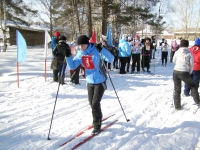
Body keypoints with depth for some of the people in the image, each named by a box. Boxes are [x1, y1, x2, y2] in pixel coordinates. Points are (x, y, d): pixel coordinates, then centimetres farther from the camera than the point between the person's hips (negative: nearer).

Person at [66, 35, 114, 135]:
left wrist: (101, 49, -36)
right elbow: (72, 66, 0)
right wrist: (68, 56, -15)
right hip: (90, 82, 6)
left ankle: (97, 125, 11)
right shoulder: (80, 54, -4)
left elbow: (111, 59, -24)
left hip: (100, 82, -5)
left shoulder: (96, 51, -19)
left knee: (95, 103, -8)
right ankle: (98, 118, 42)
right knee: (92, 103, 15)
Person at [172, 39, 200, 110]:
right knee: (193, 86, 21)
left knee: (176, 89, 12)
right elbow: (191, 65, 6)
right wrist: (189, 73, 18)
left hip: (176, 72, 2)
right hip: (184, 72, -2)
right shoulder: (189, 53, 2)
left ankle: (177, 106, 15)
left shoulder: (177, 52, 6)